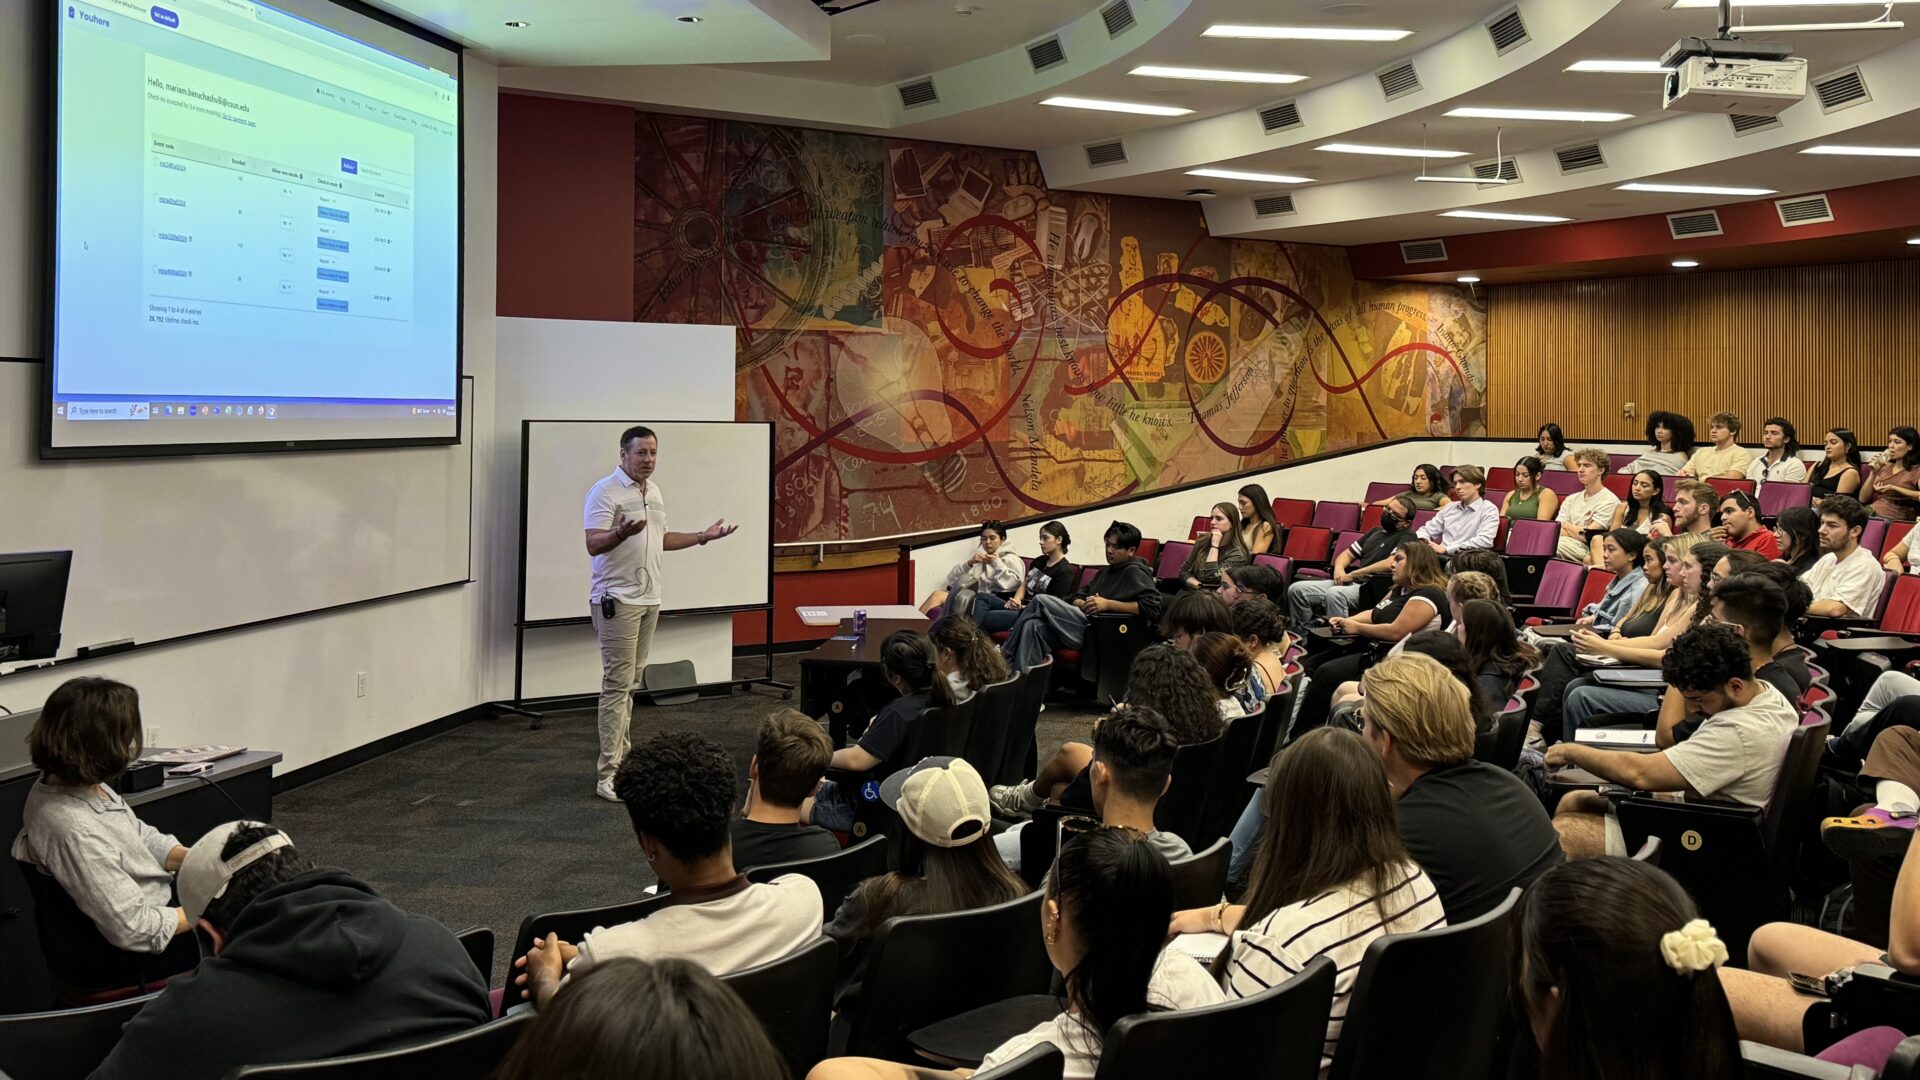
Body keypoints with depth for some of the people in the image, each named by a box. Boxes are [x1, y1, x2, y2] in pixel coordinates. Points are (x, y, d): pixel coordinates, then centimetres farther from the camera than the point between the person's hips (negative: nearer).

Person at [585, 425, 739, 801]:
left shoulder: (655, 492, 13)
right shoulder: (606, 491, -13)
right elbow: (593, 544, -21)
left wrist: (703, 537, 21)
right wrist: (622, 532, -40)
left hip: (649, 599, 8)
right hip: (617, 600, -8)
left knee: (631, 682, 14)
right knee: (617, 684, -10)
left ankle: (621, 755, 23)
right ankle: (608, 775, -10)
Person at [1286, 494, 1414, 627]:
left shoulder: (1406, 537, -1)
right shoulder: (1375, 531, 24)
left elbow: (1390, 564, -17)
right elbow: (1347, 554, 25)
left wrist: (1352, 575, -11)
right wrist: (1339, 568, 0)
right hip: (1352, 582, 8)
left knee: (1334, 594, -39)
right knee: (1296, 589, -7)